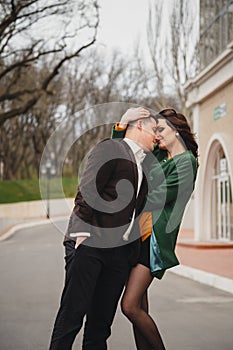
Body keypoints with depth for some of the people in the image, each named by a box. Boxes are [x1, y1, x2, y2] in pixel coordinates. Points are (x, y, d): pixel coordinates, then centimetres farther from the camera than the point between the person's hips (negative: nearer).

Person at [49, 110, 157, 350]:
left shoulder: (144, 164, 23)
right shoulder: (109, 148, 0)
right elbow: (86, 191, -10)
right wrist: (82, 232, -18)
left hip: (121, 250, 7)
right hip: (89, 242, -7)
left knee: (102, 317, 6)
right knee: (74, 310, -6)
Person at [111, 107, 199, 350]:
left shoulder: (186, 162, -3)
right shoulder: (156, 155, 19)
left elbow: (157, 197, -12)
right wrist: (122, 123, 11)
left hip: (154, 236, -7)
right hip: (136, 234, 7)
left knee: (130, 306, -14)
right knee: (140, 307, 7)